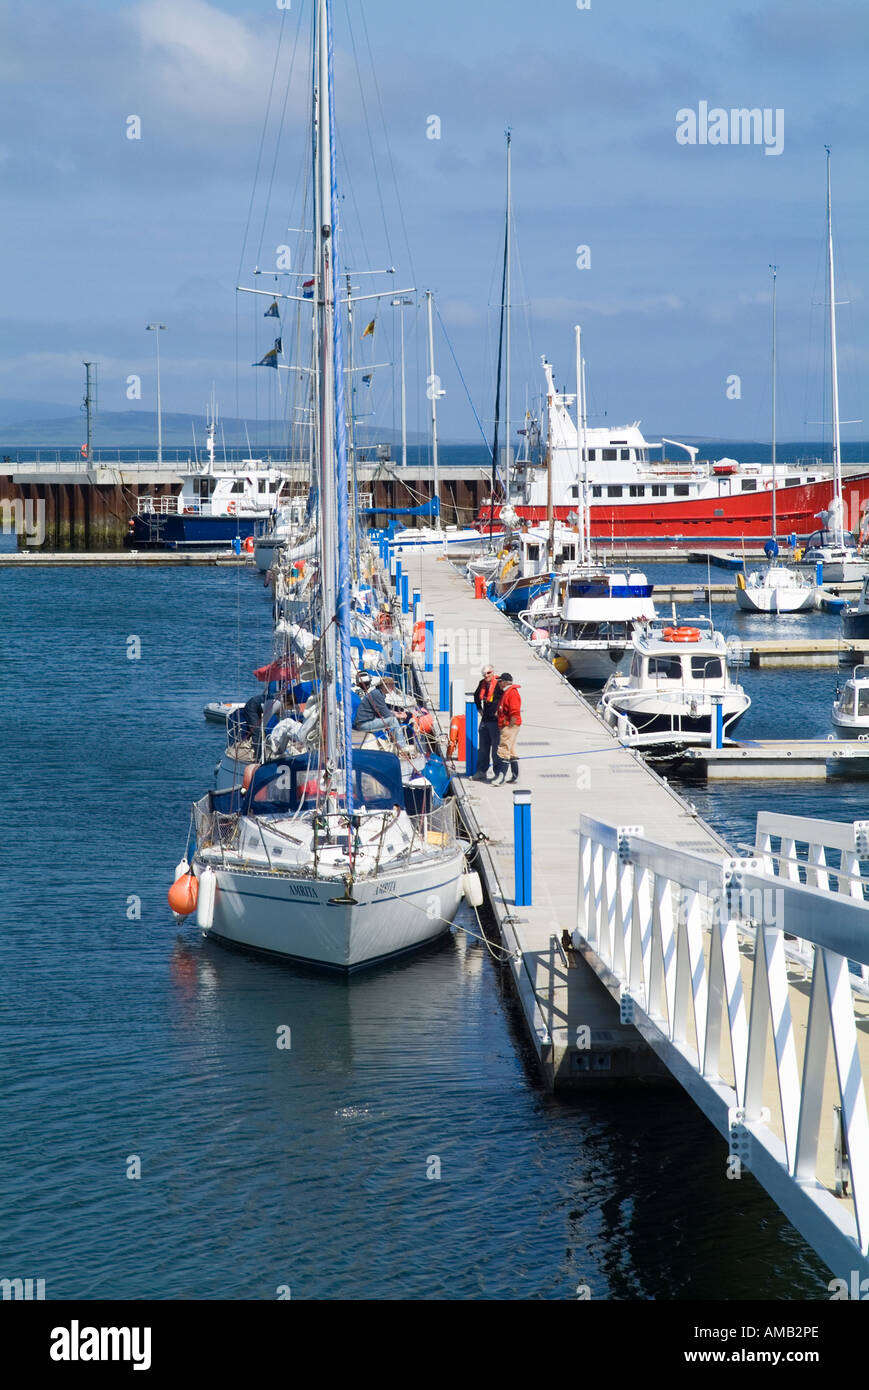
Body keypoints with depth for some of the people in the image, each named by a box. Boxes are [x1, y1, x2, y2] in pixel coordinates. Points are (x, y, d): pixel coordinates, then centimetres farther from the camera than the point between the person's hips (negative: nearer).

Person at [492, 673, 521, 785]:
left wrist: (510, 727, -22)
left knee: (503, 751, -13)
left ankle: (501, 777, -15)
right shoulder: (506, 692, 16)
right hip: (505, 727, 11)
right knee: (511, 752, 15)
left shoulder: (512, 693, -16)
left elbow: (515, 713, -22)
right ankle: (515, 776, 21)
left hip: (510, 726, -11)